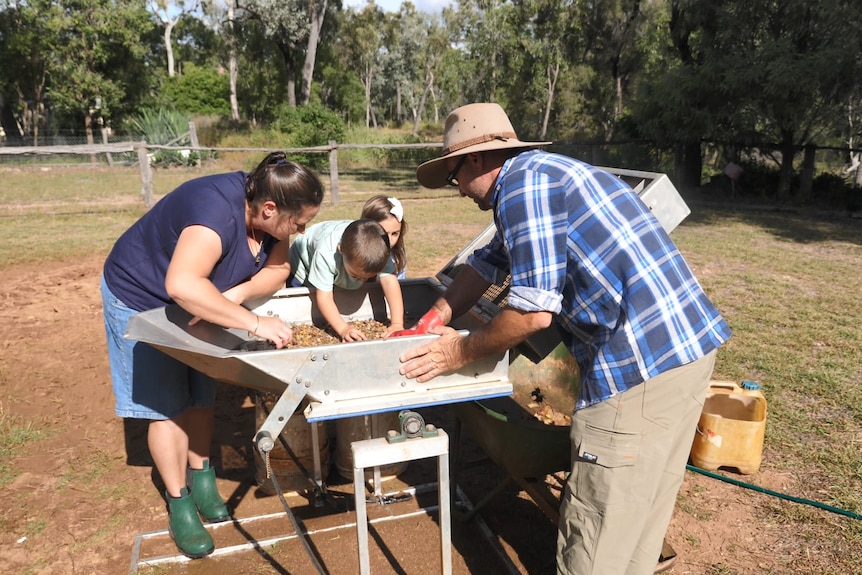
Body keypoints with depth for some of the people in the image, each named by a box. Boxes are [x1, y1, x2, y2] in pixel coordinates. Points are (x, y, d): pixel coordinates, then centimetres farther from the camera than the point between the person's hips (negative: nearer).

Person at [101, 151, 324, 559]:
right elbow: (182, 285, -55)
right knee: (165, 405, 0)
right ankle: (179, 505, 15)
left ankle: (200, 477, 30)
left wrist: (235, 295, -29)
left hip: (194, 303, 7)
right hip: (141, 299, -6)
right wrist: (254, 323, -53)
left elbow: (277, 269, -12)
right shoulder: (217, 213, -41)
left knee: (201, 395, 12)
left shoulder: (267, 211, -19)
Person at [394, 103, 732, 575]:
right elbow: (488, 263, 25)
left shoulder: (522, 184, -12)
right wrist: (428, 326, 22)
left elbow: (533, 311, -16)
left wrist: (461, 351, -1)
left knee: (595, 532, 5)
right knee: (641, 514, 23)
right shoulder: (543, 175, 19)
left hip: (640, 365, -10)